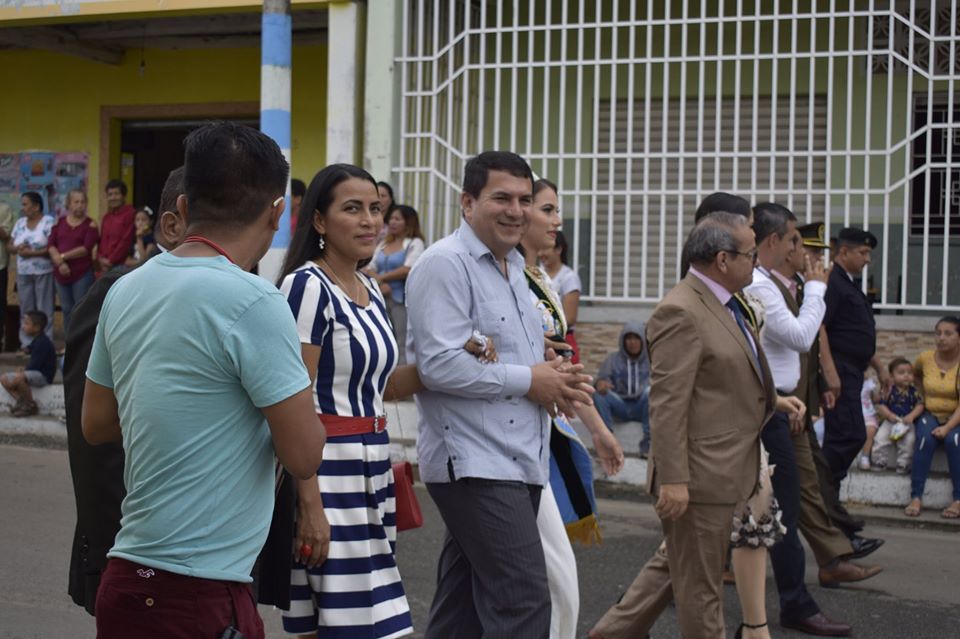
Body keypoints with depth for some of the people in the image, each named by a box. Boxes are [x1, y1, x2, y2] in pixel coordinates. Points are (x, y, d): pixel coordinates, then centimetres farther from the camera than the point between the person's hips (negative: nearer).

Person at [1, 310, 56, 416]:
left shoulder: (43, 343, -18)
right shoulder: (37, 341, 13)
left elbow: (35, 365, -22)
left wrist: (23, 371, -9)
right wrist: (24, 370, 2)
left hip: (43, 376, -11)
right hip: (35, 374, 11)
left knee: (18, 378, -36)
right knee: (4, 378, 6)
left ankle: (31, 405, -18)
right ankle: (21, 401, -3)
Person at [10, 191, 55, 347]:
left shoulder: (48, 222, -6)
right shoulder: (20, 223, 12)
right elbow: (10, 246, 14)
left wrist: (32, 252, -17)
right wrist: (18, 248, -9)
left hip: (43, 272, -5)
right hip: (23, 272, 6)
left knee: (44, 309, -3)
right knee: (26, 308, 7)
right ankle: (26, 341, 14)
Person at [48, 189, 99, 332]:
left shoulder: (90, 225, -1)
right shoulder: (60, 222, 10)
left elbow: (86, 248, -13)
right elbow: (51, 245, 2)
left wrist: (63, 256, -13)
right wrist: (59, 261, -14)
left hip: (82, 274, -4)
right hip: (61, 274, 4)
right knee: (67, 310, 11)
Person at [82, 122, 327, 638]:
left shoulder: (126, 290, 4)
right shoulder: (252, 302, -18)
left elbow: (95, 425, 15)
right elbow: (304, 456, -16)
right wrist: (287, 406, 3)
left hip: (129, 576, 8)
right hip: (198, 595, -8)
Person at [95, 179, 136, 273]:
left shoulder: (130, 214, -7)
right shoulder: (105, 217, 18)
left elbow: (127, 241, -11)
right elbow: (101, 240, 19)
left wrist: (111, 260, -8)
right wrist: (100, 259, 1)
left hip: (121, 265, -7)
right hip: (105, 266, 7)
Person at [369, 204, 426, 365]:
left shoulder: (415, 243, 0)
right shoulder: (383, 244, 18)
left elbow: (408, 269, -13)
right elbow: (372, 270, 10)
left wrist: (381, 277, -6)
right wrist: (380, 285, -11)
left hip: (402, 299, -6)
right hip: (382, 298, 6)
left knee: (402, 345, -8)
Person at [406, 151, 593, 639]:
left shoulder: (513, 267, 20)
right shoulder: (445, 264, -11)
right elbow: (439, 365, -21)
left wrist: (556, 379, 7)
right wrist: (528, 380, -12)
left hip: (517, 459, 10)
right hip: (474, 463, -9)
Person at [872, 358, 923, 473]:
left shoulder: (913, 391, 1)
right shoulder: (889, 391, -3)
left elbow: (920, 405, -1)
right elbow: (881, 405, -3)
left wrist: (911, 416, -17)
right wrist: (889, 415, -19)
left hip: (907, 422, 0)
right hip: (890, 421, 0)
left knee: (909, 440, -23)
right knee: (881, 438, -18)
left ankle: (903, 464, -8)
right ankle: (879, 462, 1)